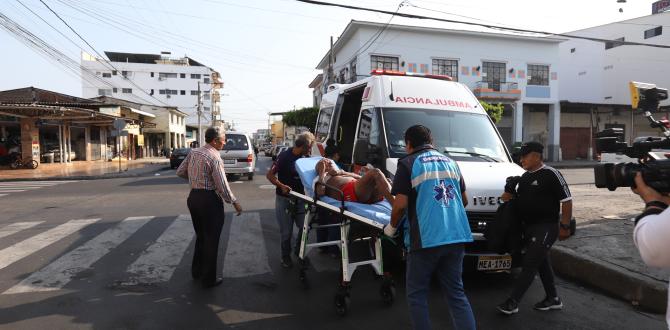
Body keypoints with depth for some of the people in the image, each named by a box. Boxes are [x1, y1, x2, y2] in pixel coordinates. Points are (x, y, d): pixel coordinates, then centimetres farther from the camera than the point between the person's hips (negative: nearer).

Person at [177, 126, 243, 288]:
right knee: (211, 239, 5)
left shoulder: (193, 152, 4)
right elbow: (222, 186, -19)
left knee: (200, 236, 23)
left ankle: (196, 271, 37)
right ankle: (209, 279, 16)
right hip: (209, 200, -7)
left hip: (193, 197, 8)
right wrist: (235, 202, -8)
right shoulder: (215, 158, -17)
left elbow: (180, 172, 12)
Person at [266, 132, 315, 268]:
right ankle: (286, 256, 27)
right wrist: (282, 186, -28)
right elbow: (269, 175, -14)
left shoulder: (305, 157, 0)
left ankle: (299, 251, 30)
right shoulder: (284, 156, -16)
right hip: (284, 198, -4)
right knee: (286, 231, 6)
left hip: (300, 197, 5)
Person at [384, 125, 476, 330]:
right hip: (456, 237, 6)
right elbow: (464, 200, 21)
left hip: (425, 239, -6)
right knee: (456, 293, 15)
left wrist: (392, 227, 5)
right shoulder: (450, 162, 15)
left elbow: (401, 204, -11)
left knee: (416, 294, 10)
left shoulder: (408, 164, -3)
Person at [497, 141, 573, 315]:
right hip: (528, 227, 8)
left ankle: (513, 302, -4)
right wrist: (510, 196, 0)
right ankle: (553, 299, 31)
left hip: (545, 228, -8)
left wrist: (564, 226, -15)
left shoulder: (551, 175, -12)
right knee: (542, 262, 17)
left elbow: (567, 200, -12)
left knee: (529, 264, -7)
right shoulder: (525, 176, 11)